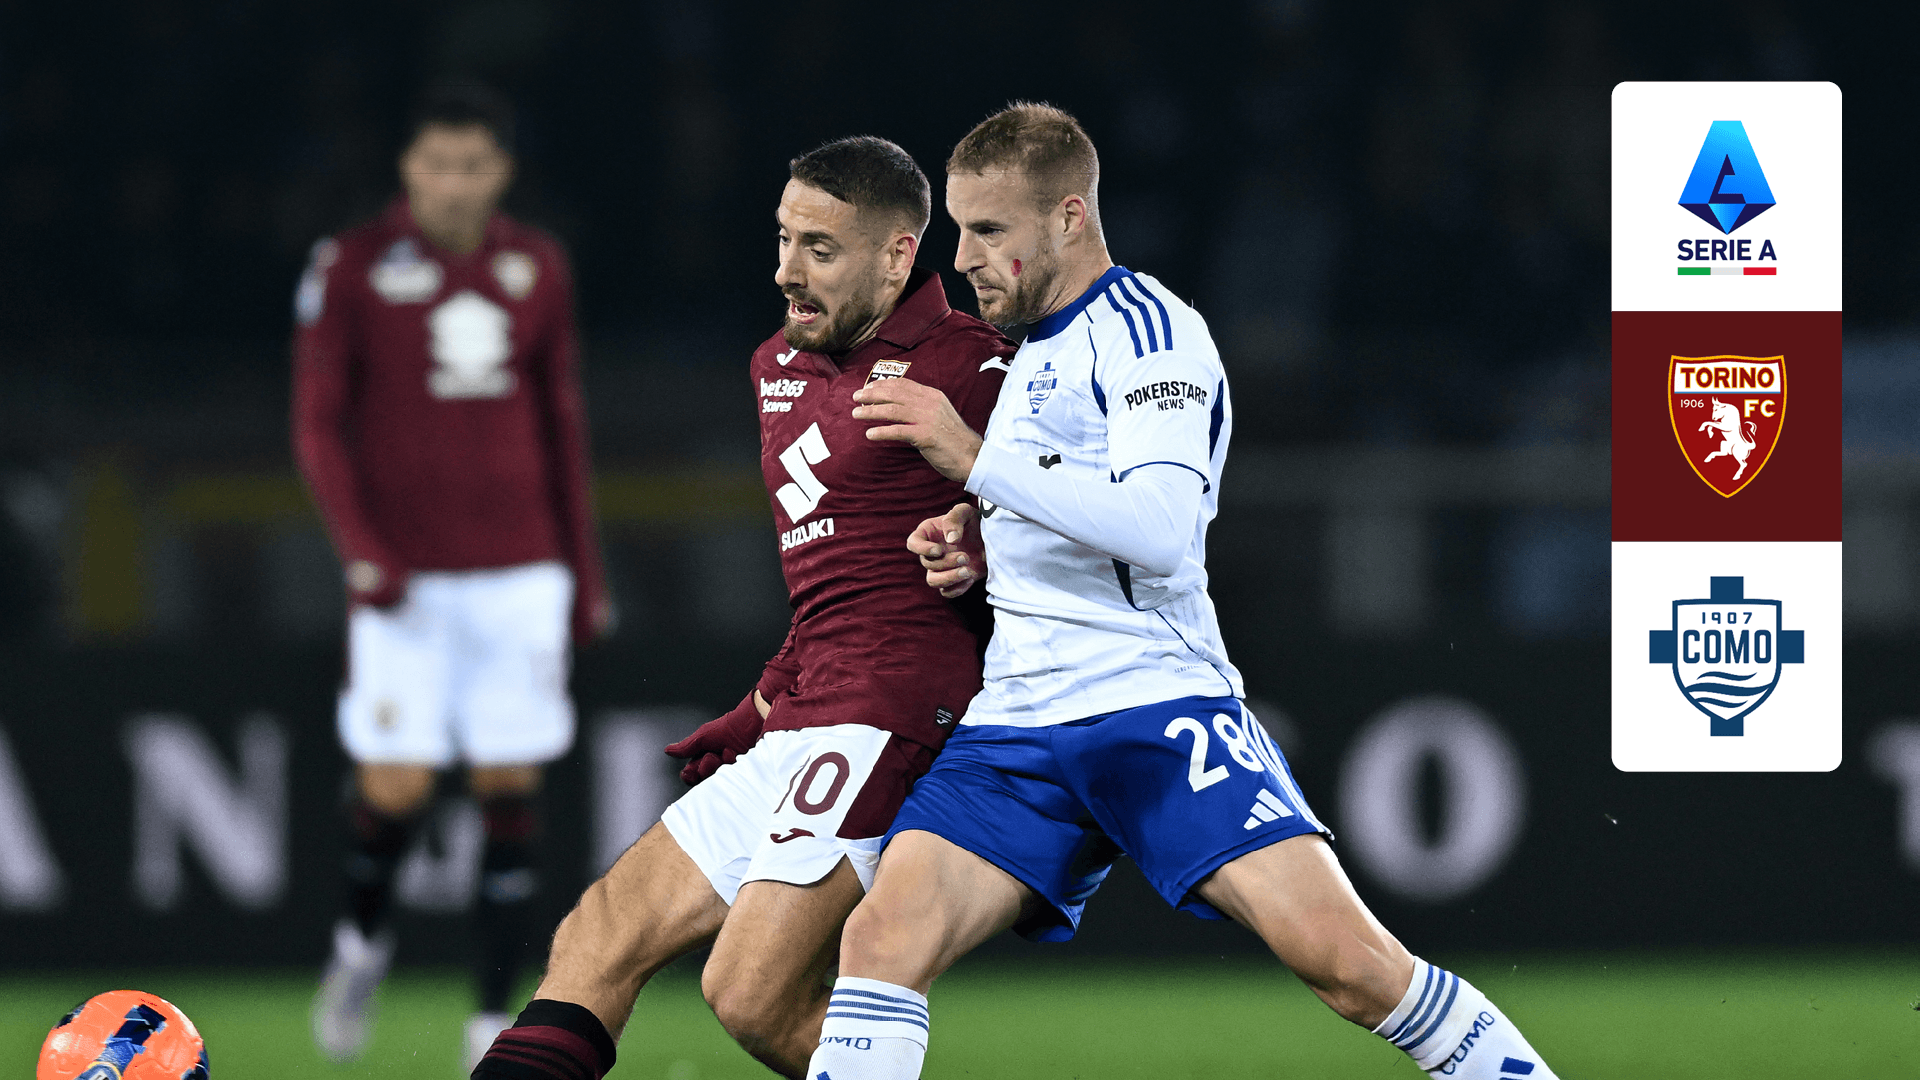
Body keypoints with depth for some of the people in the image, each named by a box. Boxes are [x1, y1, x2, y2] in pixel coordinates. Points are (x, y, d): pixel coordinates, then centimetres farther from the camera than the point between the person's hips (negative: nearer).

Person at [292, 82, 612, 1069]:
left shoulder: (537, 268, 7)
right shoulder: (352, 268, -3)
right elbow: (318, 425, -1)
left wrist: (584, 572, 13)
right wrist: (361, 551, -13)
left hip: (520, 573, 3)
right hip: (408, 580, -3)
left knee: (510, 791, -2)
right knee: (395, 790, -8)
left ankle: (494, 1017, 4)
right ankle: (362, 939, 23)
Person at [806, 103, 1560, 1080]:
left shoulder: (1145, 327, -6)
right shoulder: (1035, 348, 22)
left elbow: (1160, 529, -21)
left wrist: (978, 458, -21)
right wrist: (983, 544, 13)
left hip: (1154, 705, -7)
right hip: (1018, 728, 7)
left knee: (1340, 954, -19)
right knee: (883, 937, -16)